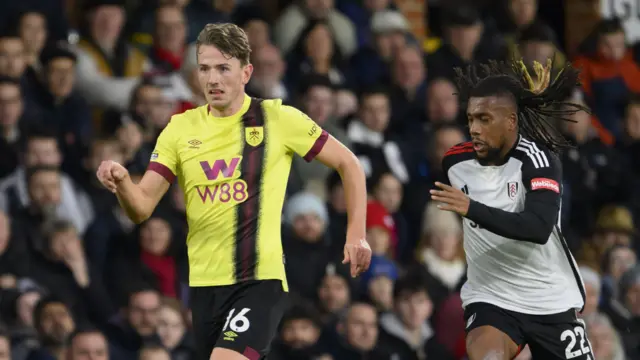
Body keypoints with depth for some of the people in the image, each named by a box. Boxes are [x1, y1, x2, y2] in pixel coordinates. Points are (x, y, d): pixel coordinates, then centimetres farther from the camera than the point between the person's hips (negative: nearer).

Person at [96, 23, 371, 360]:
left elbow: (348, 163, 6)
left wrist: (356, 235, -2)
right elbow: (141, 208, 0)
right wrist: (121, 182, -22)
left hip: (260, 279, -5)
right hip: (203, 281, 5)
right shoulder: (181, 128, 6)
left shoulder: (279, 118, -3)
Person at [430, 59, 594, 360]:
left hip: (550, 301, -2)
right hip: (490, 299, 2)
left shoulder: (538, 159, -18)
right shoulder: (455, 162, -3)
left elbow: (539, 228, -34)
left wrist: (471, 209, -43)